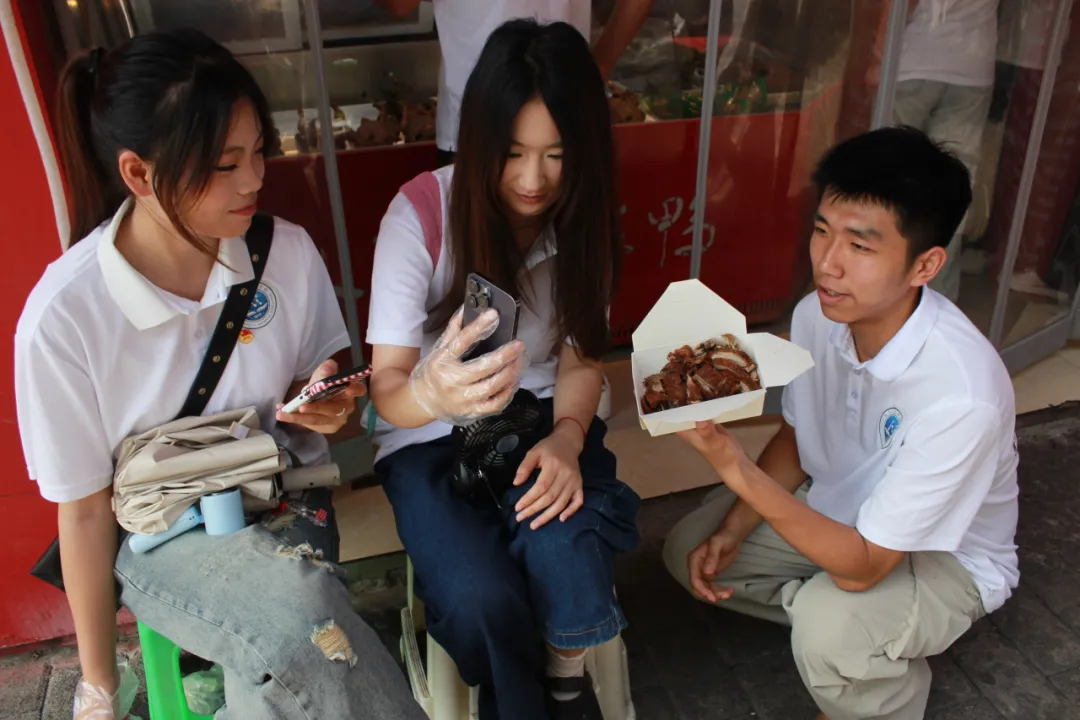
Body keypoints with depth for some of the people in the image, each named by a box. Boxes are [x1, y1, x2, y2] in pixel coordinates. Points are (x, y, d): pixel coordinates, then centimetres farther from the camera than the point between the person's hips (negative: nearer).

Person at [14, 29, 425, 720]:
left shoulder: (289, 252, -10)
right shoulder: (63, 316, -18)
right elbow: (86, 509, -7)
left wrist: (325, 404, -18)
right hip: (162, 534, -2)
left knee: (297, 643, -30)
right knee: (305, 622, -30)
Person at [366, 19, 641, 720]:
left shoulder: (583, 215, -7)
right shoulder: (422, 214, -19)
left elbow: (581, 354, 1)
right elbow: (386, 385, -18)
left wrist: (567, 436, -20)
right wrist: (431, 394, -43)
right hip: (432, 431, -2)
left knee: (567, 550, -29)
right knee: (479, 599, -27)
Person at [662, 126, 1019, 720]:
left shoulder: (961, 393, -37)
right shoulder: (817, 316, -18)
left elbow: (861, 567, -33)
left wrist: (734, 468, -44)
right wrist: (733, 530, -11)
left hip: (948, 559, -5)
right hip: (838, 513, 6)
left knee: (827, 629, -33)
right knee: (689, 550, -4)